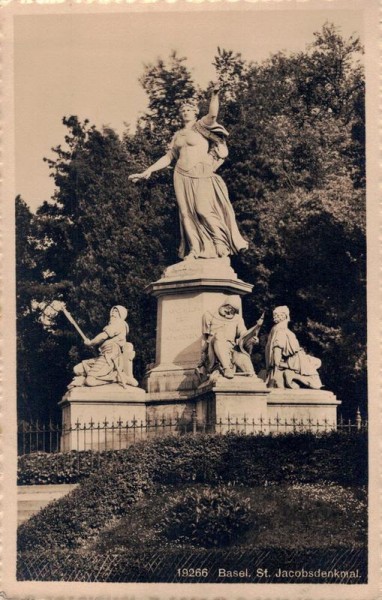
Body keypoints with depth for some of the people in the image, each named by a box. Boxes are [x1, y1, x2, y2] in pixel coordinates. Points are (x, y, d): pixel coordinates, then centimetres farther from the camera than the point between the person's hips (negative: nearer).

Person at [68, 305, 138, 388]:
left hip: (111, 358, -10)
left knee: (90, 381, -24)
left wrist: (90, 343, 3)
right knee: (78, 369, 4)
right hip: (104, 357, 10)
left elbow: (103, 336, -10)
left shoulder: (119, 323, -4)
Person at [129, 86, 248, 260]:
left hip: (201, 176, -5)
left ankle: (221, 242, -1)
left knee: (203, 209, -15)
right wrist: (146, 172, 14)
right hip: (182, 177, 5)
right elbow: (168, 158, 19)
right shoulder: (178, 135, 18)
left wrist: (215, 96, -31)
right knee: (187, 213, 0)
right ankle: (194, 249, 3)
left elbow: (213, 114, -16)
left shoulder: (201, 126, 4)